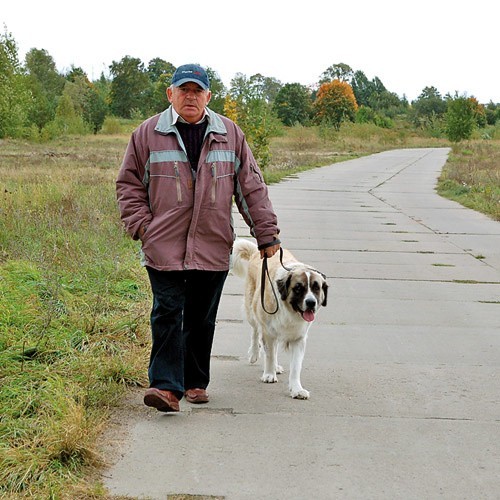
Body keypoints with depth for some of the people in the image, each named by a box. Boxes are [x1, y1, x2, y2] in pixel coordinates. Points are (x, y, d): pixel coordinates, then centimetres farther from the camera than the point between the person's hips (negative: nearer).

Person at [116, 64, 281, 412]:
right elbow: (129, 185, 8)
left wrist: (266, 233, 7)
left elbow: (252, 187, 10)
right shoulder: (148, 134, 3)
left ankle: (196, 383, 22)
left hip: (213, 247, 2)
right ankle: (167, 387, -8)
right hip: (164, 245, -2)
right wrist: (141, 225, -4)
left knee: (202, 318, 10)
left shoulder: (230, 134, 8)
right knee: (168, 314, -8)